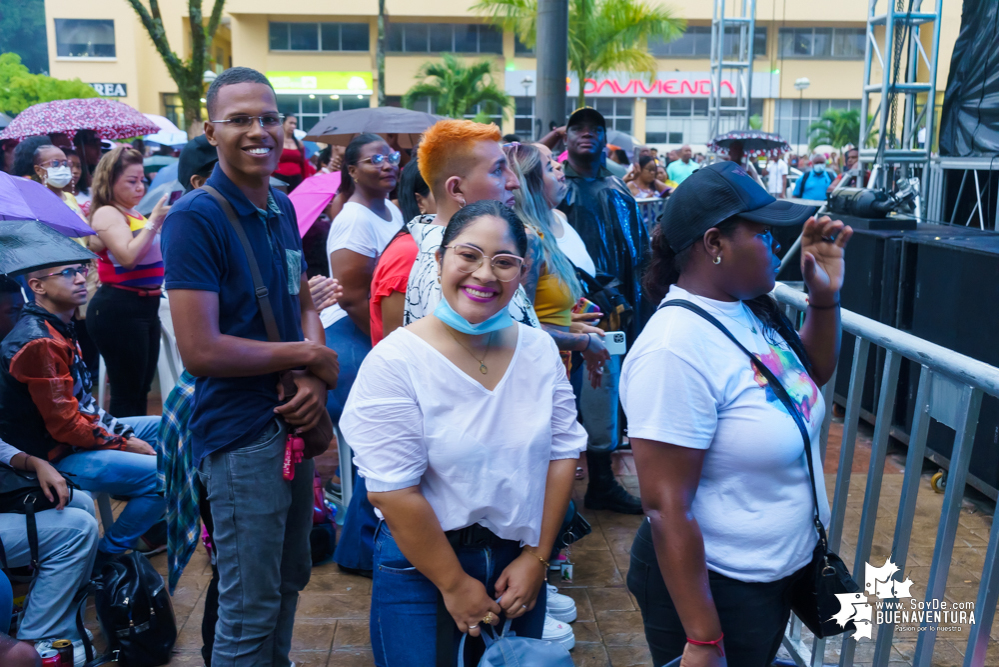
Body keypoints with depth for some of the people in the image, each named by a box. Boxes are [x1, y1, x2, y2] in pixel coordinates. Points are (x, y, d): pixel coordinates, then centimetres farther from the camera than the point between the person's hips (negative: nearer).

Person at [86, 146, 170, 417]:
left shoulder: (134, 214, 15)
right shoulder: (107, 213, -11)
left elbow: (154, 253, 20)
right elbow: (129, 257, -24)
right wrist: (154, 221, -21)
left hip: (145, 306, 9)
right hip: (119, 310, -9)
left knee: (141, 389, 15)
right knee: (127, 393, -6)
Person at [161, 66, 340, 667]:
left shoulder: (281, 208, 6)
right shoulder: (196, 219, -17)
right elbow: (200, 350, -22)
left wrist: (316, 382, -7)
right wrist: (309, 356, -14)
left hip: (294, 422, 8)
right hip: (241, 436, -7)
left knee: (291, 582, 24)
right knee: (250, 613, 8)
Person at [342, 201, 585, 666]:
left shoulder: (540, 351, -3)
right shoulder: (394, 362, -18)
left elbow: (562, 452, 0)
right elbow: (394, 492, -18)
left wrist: (537, 558, -4)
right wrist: (455, 585, -12)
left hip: (519, 561, 5)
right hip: (421, 567, -4)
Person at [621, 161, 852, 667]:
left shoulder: (752, 312, -3)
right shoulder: (677, 350, -28)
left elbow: (815, 374, 16)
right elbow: (666, 510, -27)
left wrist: (825, 296, 0)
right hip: (712, 586, -8)